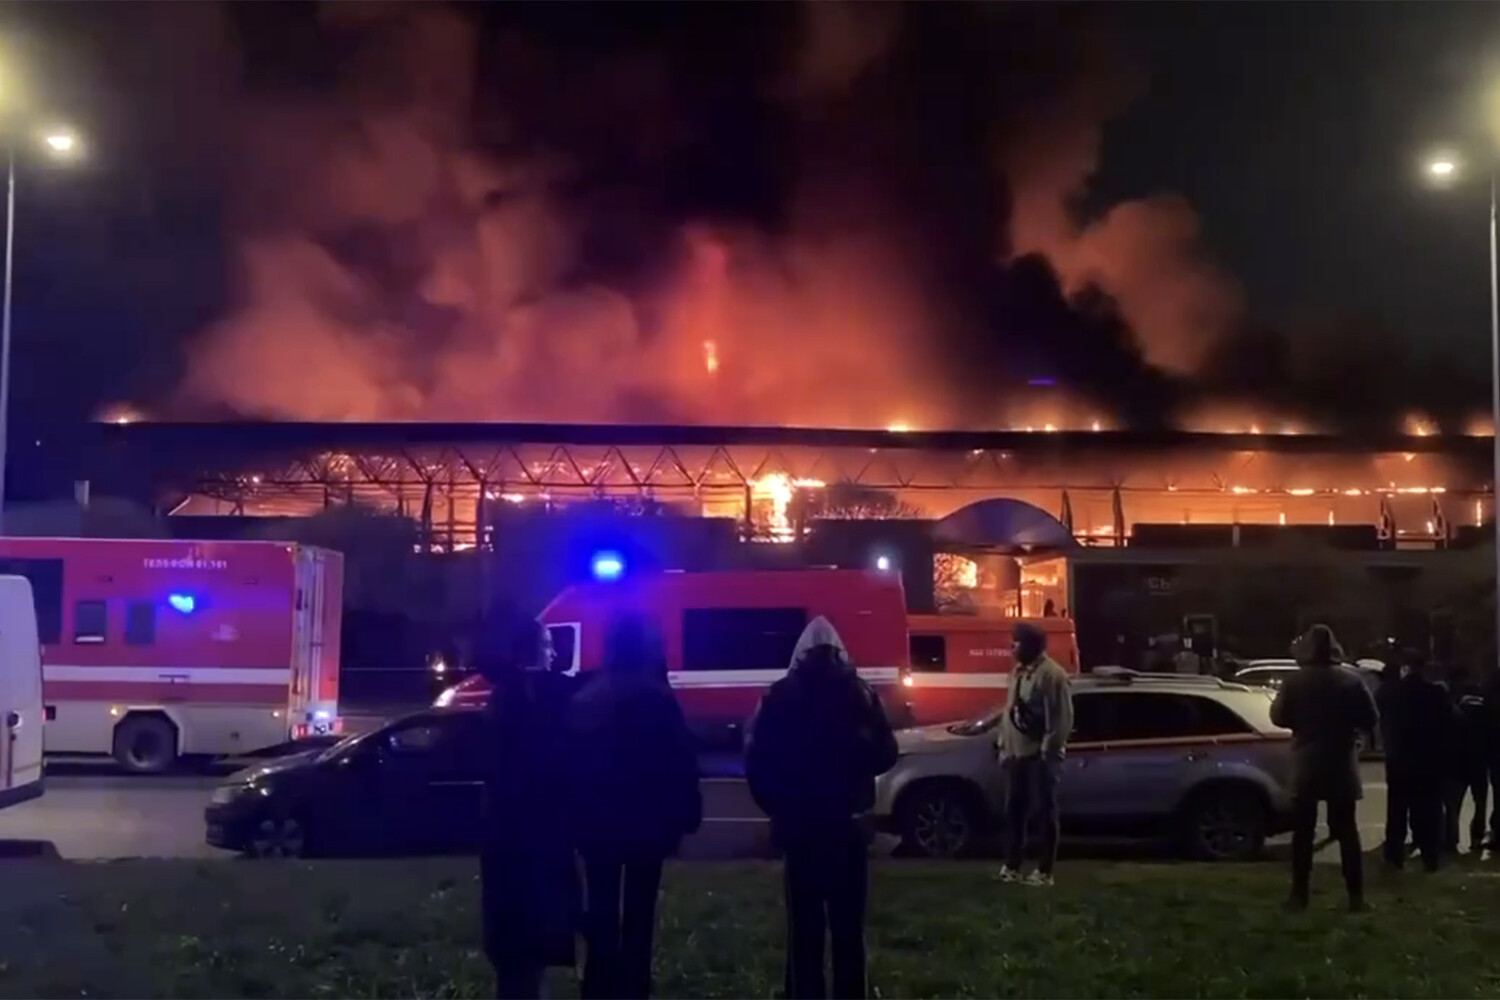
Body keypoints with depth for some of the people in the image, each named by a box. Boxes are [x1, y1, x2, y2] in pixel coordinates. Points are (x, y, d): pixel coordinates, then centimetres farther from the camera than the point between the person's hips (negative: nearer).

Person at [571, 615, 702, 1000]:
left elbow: (574, 762, 6)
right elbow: (681, 761, -10)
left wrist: (578, 817, 12)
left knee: (602, 914, 13)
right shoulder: (657, 697, -12)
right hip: (646, 822, -4)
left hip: (597, 823, 4)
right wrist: (686, 813, 0)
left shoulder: (583, 700, 2)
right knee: (638, 915, 4)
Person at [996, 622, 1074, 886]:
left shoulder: (1052, 674, -14)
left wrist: (1049, 750, -18)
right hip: (1016, 753, 8)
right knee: (1014, 811, 12)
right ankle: (1011, 866, 20)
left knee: (1043, 813, -1)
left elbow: (1062, 718, -17)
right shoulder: (1018, 671, 14)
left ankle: (1044, 871, 5)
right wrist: (1003, 745, 16)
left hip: (1039, 756, -8)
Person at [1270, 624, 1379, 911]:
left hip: (1306, 765, -1)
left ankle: (1299, 893, 4)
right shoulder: (1351, 681, -5)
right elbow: (1371, 720, -1)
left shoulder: (1295, 682, -8)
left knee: (1303, 831, 5)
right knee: (1346, 830, 7)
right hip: (1342, 766, 1)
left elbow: (1278, 717, -3)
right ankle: (1356, 894, 5)